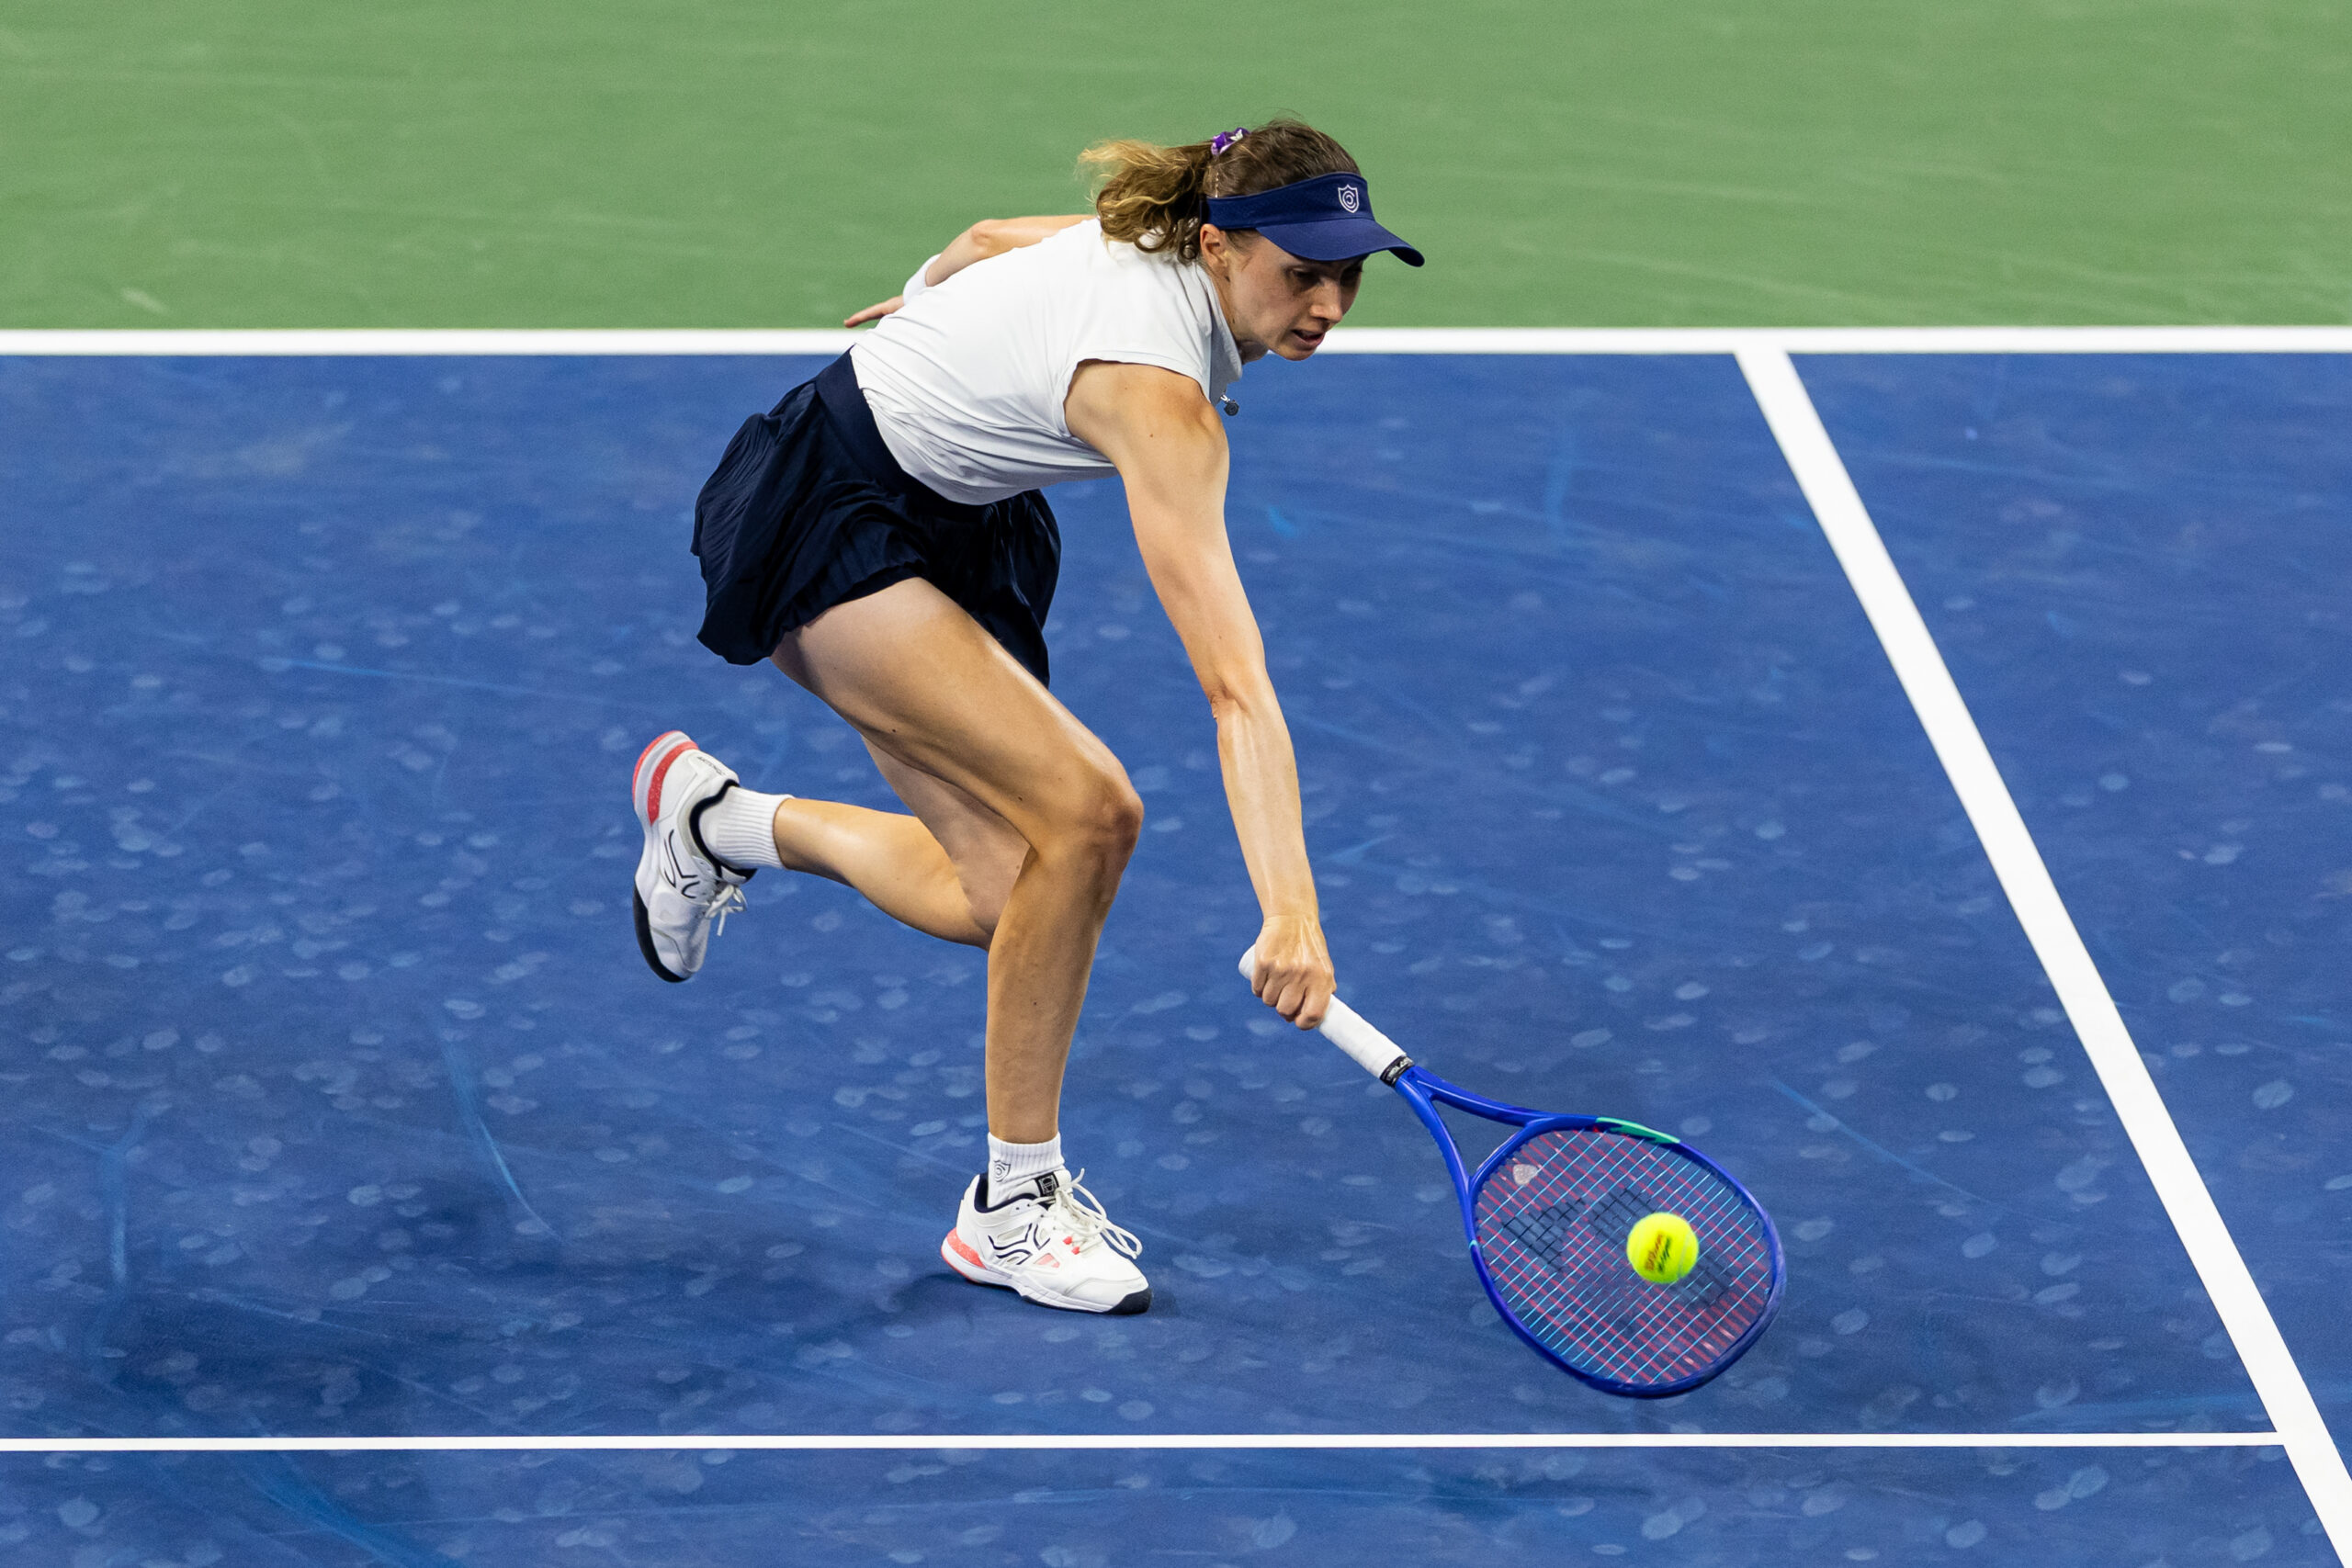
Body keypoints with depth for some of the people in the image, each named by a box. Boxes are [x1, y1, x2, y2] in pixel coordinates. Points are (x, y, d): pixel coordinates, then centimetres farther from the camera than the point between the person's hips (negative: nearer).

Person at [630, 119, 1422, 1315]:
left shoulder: (1160, 241, -8)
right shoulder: (1156, 394, -33)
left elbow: (994, 239, 13)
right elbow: (1234, 684, -42)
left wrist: (927, 296, 36)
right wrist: (1290, 910, -48)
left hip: (941, 518, 10)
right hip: (822, 526, -10)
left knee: (998, 898, 4)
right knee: (1086, 812, -22)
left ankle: (716, 817, 28)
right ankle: (1014, 1205, -7)